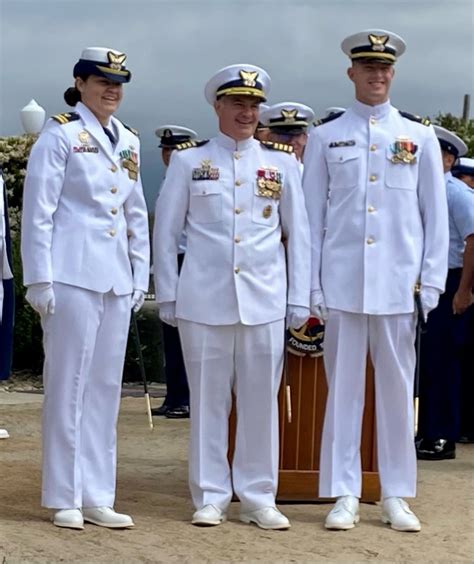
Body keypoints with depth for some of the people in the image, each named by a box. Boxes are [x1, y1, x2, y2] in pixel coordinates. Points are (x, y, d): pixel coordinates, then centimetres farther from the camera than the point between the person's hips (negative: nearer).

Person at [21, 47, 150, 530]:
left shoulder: (128, 141, 15)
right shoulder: (60, 135, -3)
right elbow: (38, 211, -7)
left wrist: (140, 276, 14)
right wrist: (39, 279, -11)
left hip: (116, 280, 6)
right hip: (73, 274, -6)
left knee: (105, 388, 7)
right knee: (68, 385, -2)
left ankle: (97, 497, 13)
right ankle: (64, 498, 6)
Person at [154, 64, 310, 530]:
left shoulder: (283, 163, 9)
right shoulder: (188, 161, 6)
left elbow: (298, 234, 10)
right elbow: (165, 232, 8)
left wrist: (299, 300, 5)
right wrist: (168, 296, 3)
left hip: (265, 302, 1)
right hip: (204, 301, -1)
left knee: (261, 399, 3)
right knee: (207, 399, 3)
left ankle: (258, 498, 12)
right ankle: (210, 497, 12)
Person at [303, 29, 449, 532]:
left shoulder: (419, 137, 8)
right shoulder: (325, 137, 7)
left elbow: (435, 215, 8)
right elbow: (312, 216, 6)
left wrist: (432, 282, 0)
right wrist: (311, 285, 0)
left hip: (399, 285, 0)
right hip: (341, 284, 0)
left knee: (397, 389, 5)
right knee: (343, 387, 2)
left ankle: (396, 497, 11)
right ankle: (344, 495, 7)